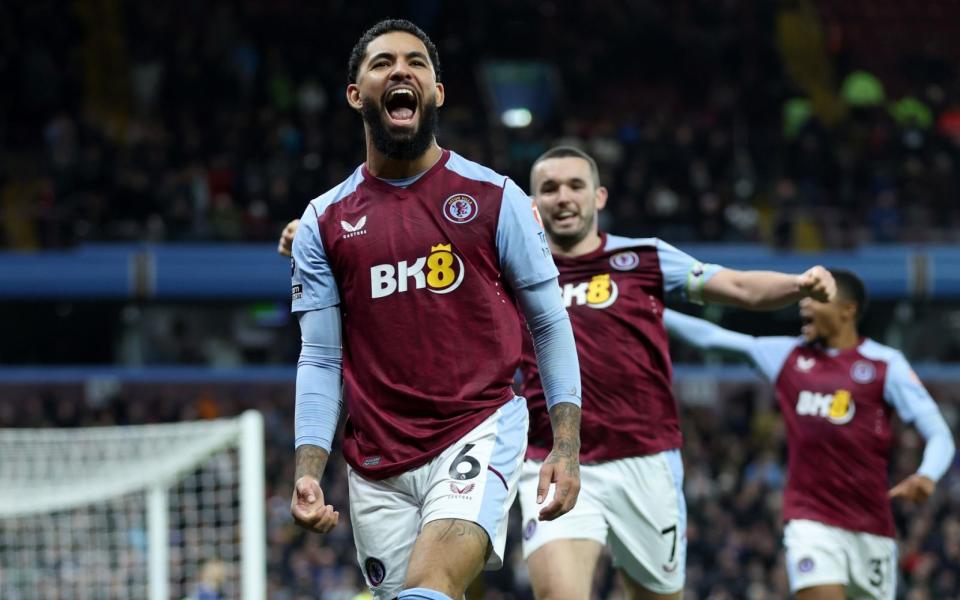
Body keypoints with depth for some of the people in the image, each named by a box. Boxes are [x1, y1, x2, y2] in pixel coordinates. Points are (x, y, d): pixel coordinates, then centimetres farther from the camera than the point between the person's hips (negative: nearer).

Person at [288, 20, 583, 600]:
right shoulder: (324, 222, 9)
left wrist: (567, 447, -4)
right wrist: (308, 473, -5)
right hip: (377, 465, 3)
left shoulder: (495, 198, 3)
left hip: (481, 433, -3)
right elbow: (319, 360, 8)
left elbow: (550, 323, 5)